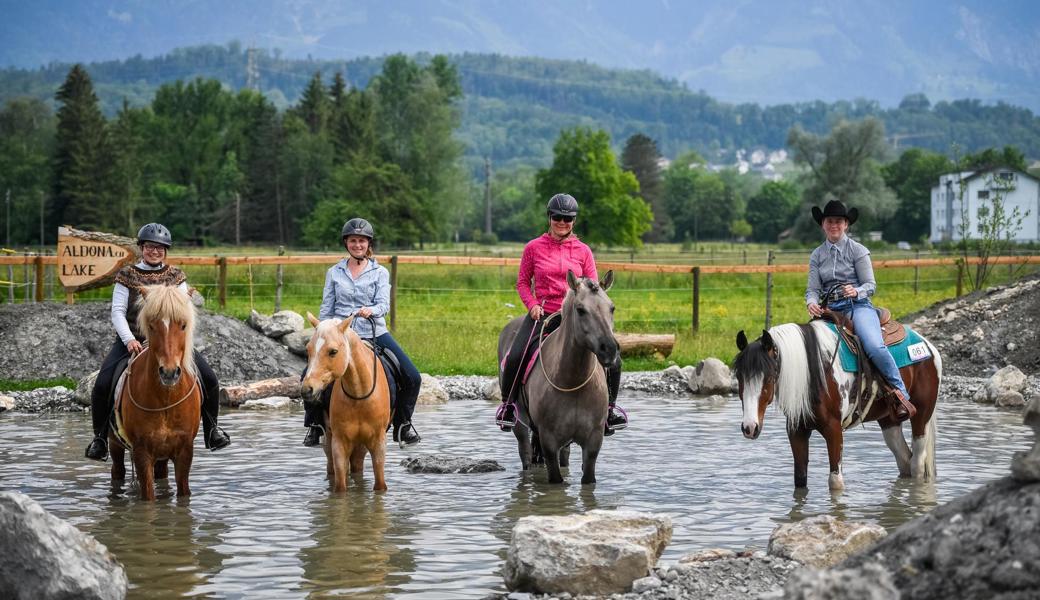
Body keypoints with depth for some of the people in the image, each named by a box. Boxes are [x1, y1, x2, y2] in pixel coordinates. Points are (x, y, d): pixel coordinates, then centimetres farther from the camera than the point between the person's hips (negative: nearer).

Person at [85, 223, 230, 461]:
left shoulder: (176, 276, 10)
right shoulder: (127, 275, 4)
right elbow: (117, 312, -3)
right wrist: (129, 340, -17)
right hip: (132, 340, -1)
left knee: (209, 379, -13)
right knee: (102, 384, -21)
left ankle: (211, 429, 10)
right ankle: (100, 437, 0)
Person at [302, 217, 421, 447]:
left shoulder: (380, 272, 3)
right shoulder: (334, 273, 7)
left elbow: (384, 303, -10)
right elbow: (326, 309, 8)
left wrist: (371, 310, -32)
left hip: (375, 333, 0)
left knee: (412, 378, -11)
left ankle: (403, 424, 12)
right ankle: (315, 425, 3)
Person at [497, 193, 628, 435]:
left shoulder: (583, 251, 6)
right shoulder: (534, 248, 4)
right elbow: (522, 282, 9)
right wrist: (532, 304, -8)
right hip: (542, 315, -1)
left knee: (612, 360, -11)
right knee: (515, 358, -23)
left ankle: (610, 407, 13)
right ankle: (507, 404, 4)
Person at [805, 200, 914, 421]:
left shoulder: (857, 250, 3)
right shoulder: (817, 255, 15)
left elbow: (870, 285, 0)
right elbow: (813, 288, 9)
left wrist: (856, 291, -22)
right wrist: (811, 303, -14)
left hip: (858, 306, -4)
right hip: (830, 310, 4)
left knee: (874, 346, -31)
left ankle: (901, 395, -21)